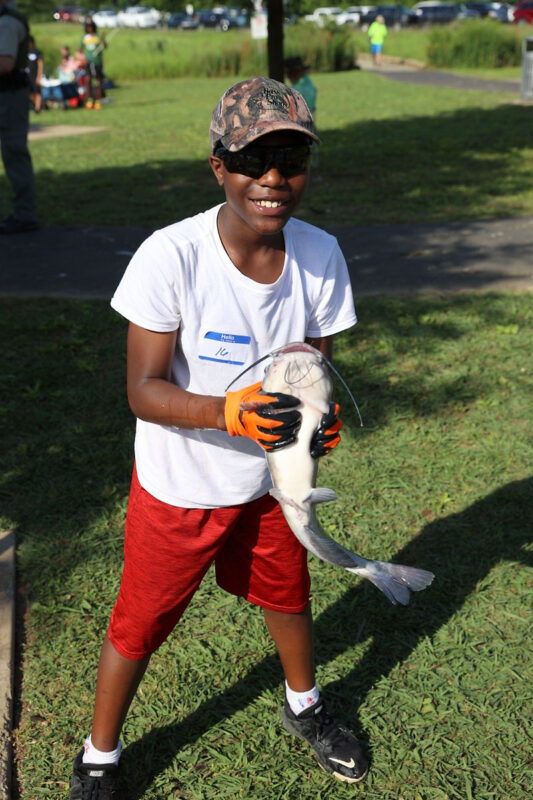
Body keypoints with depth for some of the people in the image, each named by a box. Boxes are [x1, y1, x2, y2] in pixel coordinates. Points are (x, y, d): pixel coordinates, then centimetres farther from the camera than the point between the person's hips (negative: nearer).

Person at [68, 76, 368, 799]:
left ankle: (303, 708, 57)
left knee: (288, 598, 25)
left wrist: (321, 415, -24)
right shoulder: (170, 256, -26)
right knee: (138, 627, 12)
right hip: (177, 489, -4)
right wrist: (228, 411, -42)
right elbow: (144, 390, -24)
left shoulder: (320, 255, -12)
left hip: (269, 481, 4)